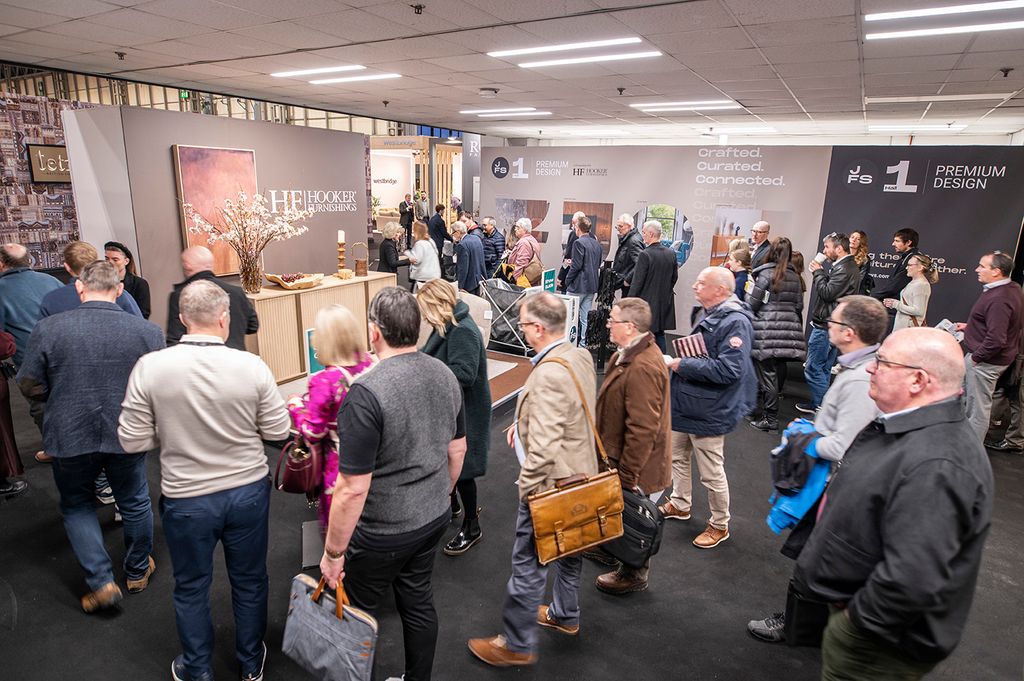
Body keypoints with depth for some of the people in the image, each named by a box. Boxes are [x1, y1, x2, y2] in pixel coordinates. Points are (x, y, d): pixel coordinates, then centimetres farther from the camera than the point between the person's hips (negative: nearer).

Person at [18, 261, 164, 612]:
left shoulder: (49, 328, -13)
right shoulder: (148, 331, -13)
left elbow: (30, 386, -5)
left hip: (70, 437, 0)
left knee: (77, 506, 21)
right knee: (134, 503, 20)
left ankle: (101, 582, 17)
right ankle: (138, 571, 37)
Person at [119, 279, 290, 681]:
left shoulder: (150, 367, -17)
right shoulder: (252, 366, -18)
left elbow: (132, 441, -10)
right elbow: (278, 431, -9)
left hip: (185, 498, 0)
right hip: (248, 490, 1)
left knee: (191, 587, 22)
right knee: (249, 580, 21)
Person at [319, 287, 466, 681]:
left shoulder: (366, 392, -27)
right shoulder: (445, 375, -4)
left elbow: (353, 488, -25)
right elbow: (458, 449, 7)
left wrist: (333, 552, -12)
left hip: (384, 533, -6)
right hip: (435, 517, 7)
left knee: (358, 613, 17)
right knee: (418, 600, 23)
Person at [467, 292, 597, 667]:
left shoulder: (548, 375, -30)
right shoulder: (581, 355, -1)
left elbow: (543, 447, -31)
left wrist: (527, 488, -17)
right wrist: (525, 422, 7)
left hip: (551, 483, -10)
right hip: (578, 474, 10)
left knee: (527, 564, 6)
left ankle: (517, 645, 24)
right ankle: (565, 615, 47)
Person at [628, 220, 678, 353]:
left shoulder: (645, 254, -17)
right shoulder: (671, 253, 2)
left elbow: (637, 281, -15)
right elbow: (674, 277, 11)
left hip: (647, 302, -6)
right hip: (665, 302, 6)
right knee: (660, 335, 15)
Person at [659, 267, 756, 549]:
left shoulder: (735, 322, -23)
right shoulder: (708, 315, 8)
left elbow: (728, 369, -32)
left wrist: (684, 365, -25)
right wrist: (679, 361, 7)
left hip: (708, 412, -10)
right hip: (686, 405, 10)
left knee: (711, 473, 5)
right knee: (678, 457, 23)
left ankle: (720, 525, 26)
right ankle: (679, 505, 44)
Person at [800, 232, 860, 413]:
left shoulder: (844, 269, -18)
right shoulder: (848, 266, 16)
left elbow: (827, 293, -22)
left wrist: (818, 272, -11)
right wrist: (820, 272, 2)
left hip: (825, 326, -11)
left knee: (813, 368, -4)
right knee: (824, 368, 16)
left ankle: (819, 406, 3)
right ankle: (819, 404, 25)